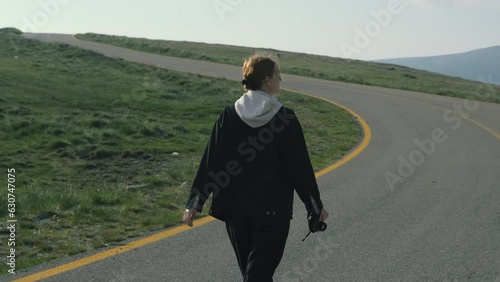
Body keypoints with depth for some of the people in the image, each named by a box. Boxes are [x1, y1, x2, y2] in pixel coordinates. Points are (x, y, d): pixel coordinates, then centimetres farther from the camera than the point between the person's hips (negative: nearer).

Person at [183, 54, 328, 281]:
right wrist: (315, 205, 4)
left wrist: (194, 203, 2)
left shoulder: (229, 115, -2)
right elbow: (300, 167, -6)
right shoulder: (285, 118, -10)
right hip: (273, 211, -4)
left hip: (235, 208, 4)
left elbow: (210, 162, -3)